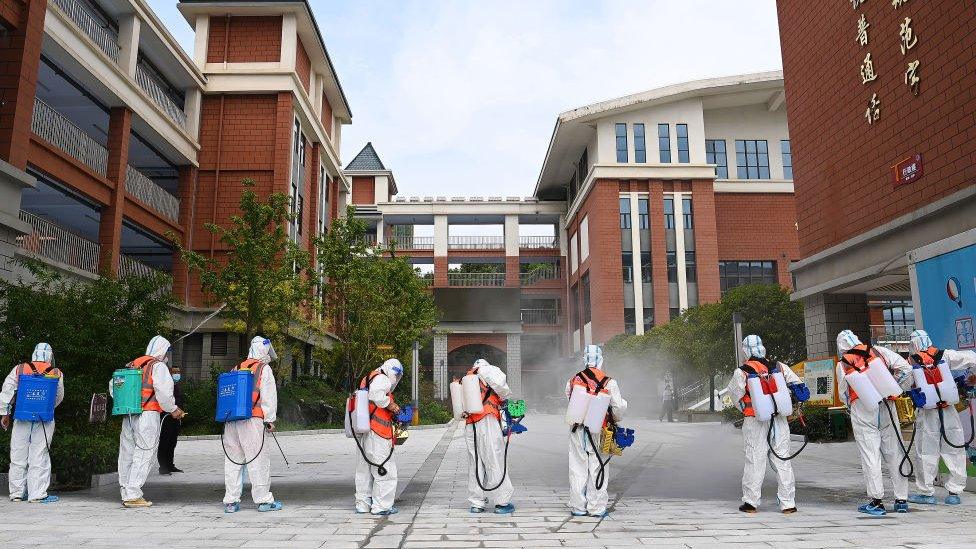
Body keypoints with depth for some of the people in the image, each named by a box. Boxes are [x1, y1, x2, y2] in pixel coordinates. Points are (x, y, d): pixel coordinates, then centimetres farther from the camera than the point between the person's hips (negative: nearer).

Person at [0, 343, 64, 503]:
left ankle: (16, 493, 18)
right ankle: (37, 494, 3)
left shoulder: (20, 370, 3)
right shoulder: (56, 374, 1)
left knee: (18, 457, 11)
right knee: (39, 457, 2)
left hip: (22, 419, 2)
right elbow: (59, 398, 10)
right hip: (45, 420, -1)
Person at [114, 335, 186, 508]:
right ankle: (133, 496, -4)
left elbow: (113, 385, 20)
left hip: (128, 415, 7)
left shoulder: (133, 365, 17)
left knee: (127, 454, 11)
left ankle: (126, 494, 18)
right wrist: (173, 409, 0)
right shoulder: (158, 366, -4)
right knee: (143, 455, -3)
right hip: (147, 415, -7)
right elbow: (163, 392, -13)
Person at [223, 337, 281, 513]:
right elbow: (269, 397, -2)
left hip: (230, 421, 6)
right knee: (258, 459, -1)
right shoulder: (264, 369, 2)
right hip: (251, 421, -6)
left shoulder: (236, 369, 20)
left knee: (232, 461, 10)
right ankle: (264, 500, 2)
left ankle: (231, 501, 13)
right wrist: (270, 420, 3)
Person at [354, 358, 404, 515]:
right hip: (377, 433, -9)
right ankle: (382, 505, 1)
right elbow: (376, 394, -28)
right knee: (385, 469, -2)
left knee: (364, 468, 16)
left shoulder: (367, 379, 21)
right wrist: (391, 405, -13)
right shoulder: (382, 379, -7)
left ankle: (363, 503, 24)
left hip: (363, 432, 9)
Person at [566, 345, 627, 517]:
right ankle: (596, 507, 12)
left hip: (577, 431, 2)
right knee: (597, 468, 8)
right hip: (598, 432, -2)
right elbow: (619, 407, -6)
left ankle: (578, 507, 16)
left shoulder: (573, 380, -3)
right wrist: (615, 419, 15)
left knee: (578, 469, 10)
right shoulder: (609, 383, -9)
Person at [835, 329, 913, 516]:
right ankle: (902, 500, 16)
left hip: (861, 412, -2)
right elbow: (905, 368, 2)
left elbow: (843, 394, 9)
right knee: (894, 454, 10)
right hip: (885, 408, 3)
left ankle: (876, 501, 1)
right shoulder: (878, 351, 9)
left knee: (870, 456, 1)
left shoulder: (842, 365, 5)